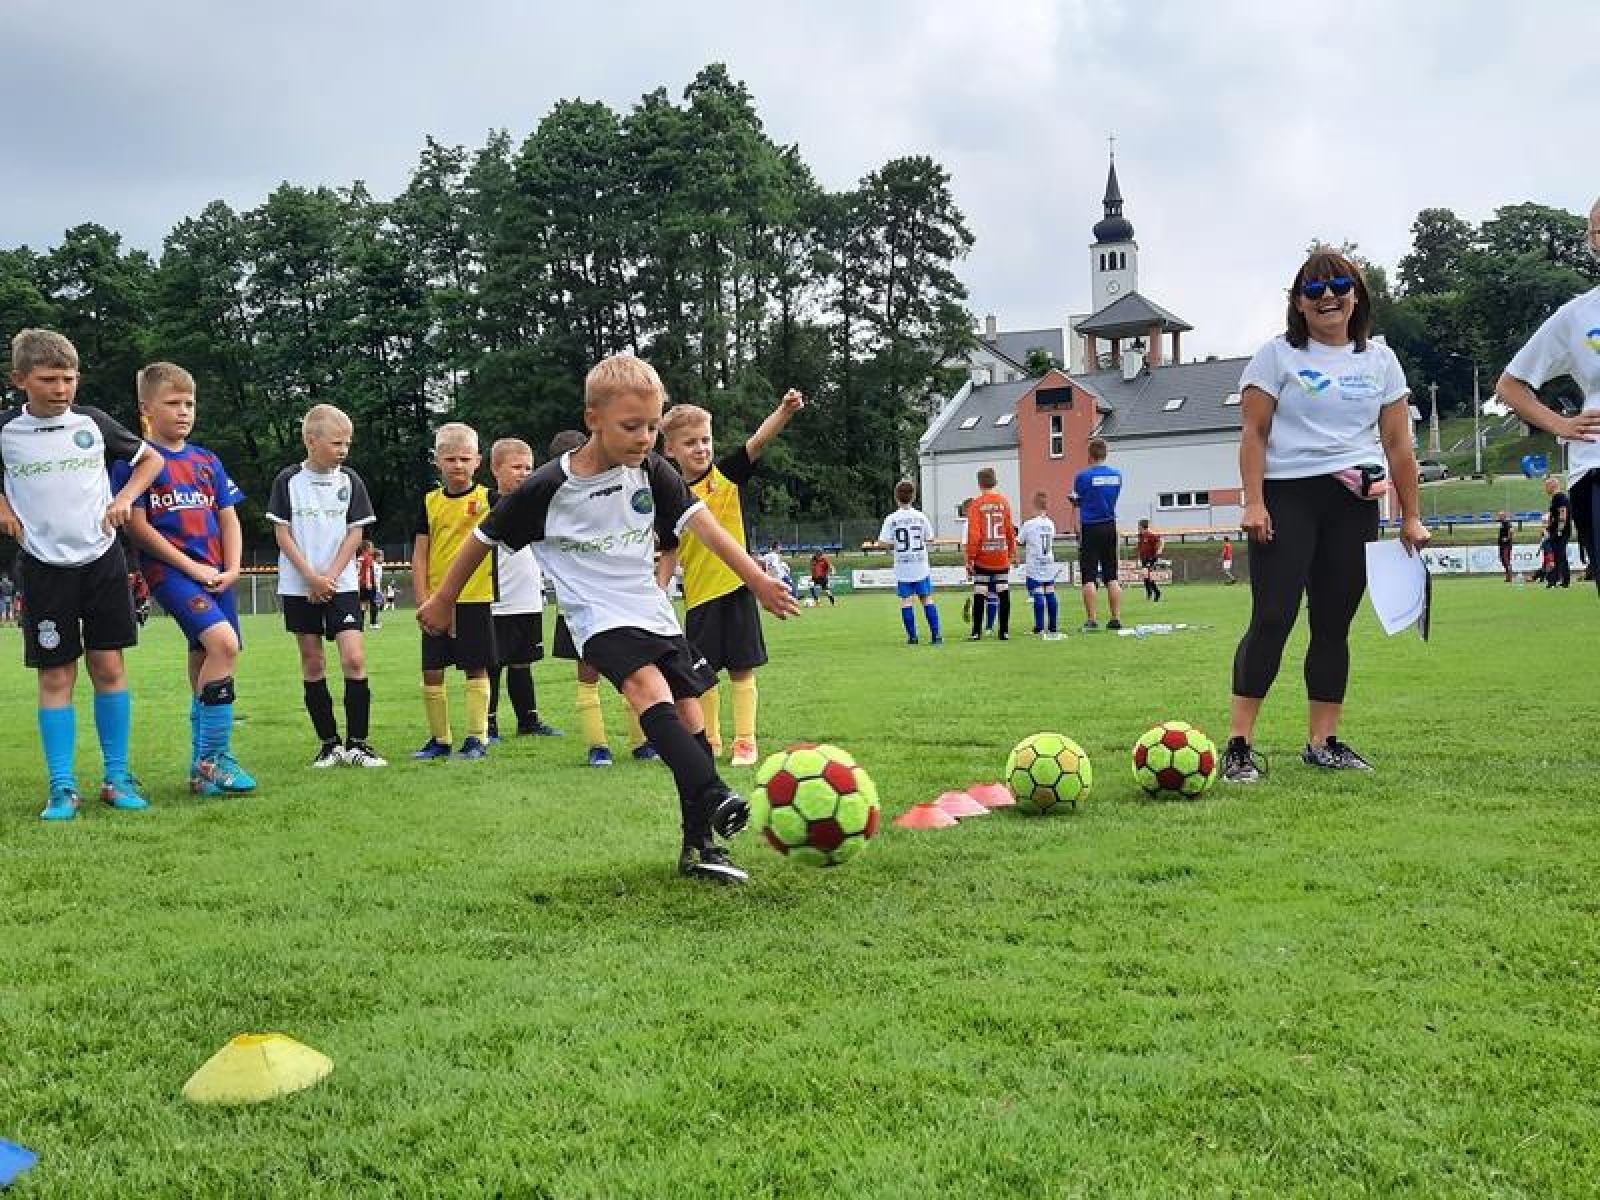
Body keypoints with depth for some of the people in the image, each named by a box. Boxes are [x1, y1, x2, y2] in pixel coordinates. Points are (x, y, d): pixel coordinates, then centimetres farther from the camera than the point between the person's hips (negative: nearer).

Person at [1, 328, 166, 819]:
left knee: (109, 666, 2)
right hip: (43, 569, -1)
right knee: (56, 676, 0)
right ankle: (62, 787, 5)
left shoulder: (94, 423, 2)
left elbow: (151, 458, 15)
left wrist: (124, 499, 3)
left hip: (101, 560, 1)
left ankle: (117, 778, 11)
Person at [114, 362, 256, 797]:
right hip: (168, 570, -6)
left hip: (214, 575, 6)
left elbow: (228, 519, 14)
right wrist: (192, 567, -12)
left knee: (205, 659, 8)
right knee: (224, 643, -24)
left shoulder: (208, 461, 15)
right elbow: (137, 525, -8)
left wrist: (232, 569, -2)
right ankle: (214, 758, -17)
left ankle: (202, 766, 19)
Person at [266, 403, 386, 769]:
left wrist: (329, 577, -8)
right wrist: (312, 577, -10)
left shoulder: (350, 481, 2)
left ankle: (357, 744, -3)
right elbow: (282, 533, -2)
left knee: (354, 659, -11)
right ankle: (329, 744, 12)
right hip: (299, 586, 0)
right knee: (313, 664, 4)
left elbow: (355, 534, 1)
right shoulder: (288, 480, -1)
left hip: (341, 584, 0)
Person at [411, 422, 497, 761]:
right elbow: (419, 555, 5)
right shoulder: (430, 502, 6)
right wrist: (423, 601, -2)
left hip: (475, 599, -3)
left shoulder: (488, 498, 0)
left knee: (476, 670, 2)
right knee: (431, 672, 5)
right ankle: (439, 739, 18)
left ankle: (477, 739, 10)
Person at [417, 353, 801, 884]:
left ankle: (699, 846, 12)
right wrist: (443, 599, 10)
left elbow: (702, 523, -8)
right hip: (600, 619, -5)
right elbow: (486, 537, 0)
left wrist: (756, 578, -20)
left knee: (690, 716, 1)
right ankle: (716, 799, -43)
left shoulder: (651, 470, -2)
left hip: (653, 613, 5)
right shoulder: (547, 487, -13)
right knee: (647, 686, -32)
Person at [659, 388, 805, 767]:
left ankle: (745, 743, 9)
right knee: (704, 672, 10)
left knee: (741, 669, 2)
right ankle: (710, 742, 22)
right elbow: (670, 553, 7)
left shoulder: (727, 474, -3)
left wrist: (785, 410, -35)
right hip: (699, 594, 2)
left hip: (736, 585, -2)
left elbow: (760, 439, -19)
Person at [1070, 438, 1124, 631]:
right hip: (1110, 527, 4)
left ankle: (1091, 620, -4)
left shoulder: (1083, 476, -8)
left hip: (1090, 528, -4)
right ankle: (1116, 619, 5)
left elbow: (1078, 506, -4)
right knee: (1112, 576, 8)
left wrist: (1078, 532, 4)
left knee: (1089, 577, -1)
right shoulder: (1117, 475, 7)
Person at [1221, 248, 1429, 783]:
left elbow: (1398, 444, 12)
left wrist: (1410, 516, 8)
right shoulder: (1279, 354, 2)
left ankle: (1323, 742, 12)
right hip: (1287, 497, -4)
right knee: (1272, 618, -11)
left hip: (1353, 503, 4)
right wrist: (1253, 502, -13)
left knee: (1334, 623, 5)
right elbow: (1254, 434, -3)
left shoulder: (1380, 359, 13)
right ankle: (1240, 744, -8)